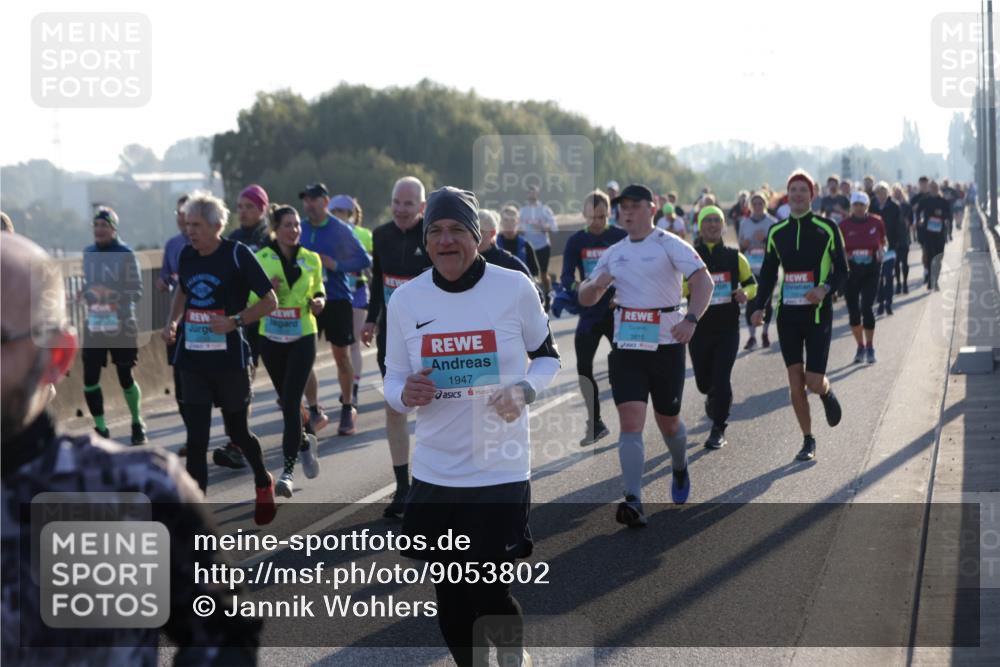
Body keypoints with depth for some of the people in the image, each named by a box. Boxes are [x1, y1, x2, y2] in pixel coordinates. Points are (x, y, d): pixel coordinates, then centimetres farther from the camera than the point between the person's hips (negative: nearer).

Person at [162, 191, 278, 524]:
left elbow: (270, 301, -7)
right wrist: (172, 321, 6)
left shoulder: (237, 255, -11)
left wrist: (234, 321, -19)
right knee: (196, 437, -2)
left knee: (237, 430, 9)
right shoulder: (187, 255, 5)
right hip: (193, 359, 4)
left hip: (230, 358, -4)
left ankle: (264, 484, 38)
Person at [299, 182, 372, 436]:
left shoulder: (340, 230, -6)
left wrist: (334, 265, -18)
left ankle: (348, 410, 23)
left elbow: (364, 261, -7)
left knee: (342, 357, 7)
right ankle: (314, 412, 7)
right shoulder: (301, 230, 5)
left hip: (337, 299, -3)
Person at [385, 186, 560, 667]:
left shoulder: (515, 288, -6)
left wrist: (524, 391, -14)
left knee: (487, 593, -4)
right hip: (434, 473, 3)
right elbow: (393, 379, 8)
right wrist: (405, 394, -16)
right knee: (450, 597, 10)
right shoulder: (405, 300, 0)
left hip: (500, 470, -3)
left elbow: (547, 357, 7)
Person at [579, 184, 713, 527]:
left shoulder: (669, 245, -4)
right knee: (630, 422, -12)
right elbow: (585, 299, 17)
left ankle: (680, 470, 43)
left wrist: (690, 319, -31)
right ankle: (633, 501, -19)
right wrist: (596, 284, -7)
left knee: (668, 422, 11)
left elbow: (703, 281, -16)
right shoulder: (614, 253, 12)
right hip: (625, 347, 3)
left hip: (666, 345, -3)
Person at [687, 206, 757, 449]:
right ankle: (713, 399, 45)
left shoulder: (734, 257, 5)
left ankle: (718, 430, 3)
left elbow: (752, 284, 15)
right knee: (704, 381, 9)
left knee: (721, 379, -10)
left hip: (728, 329, 0)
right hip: (699, 329, 0)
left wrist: (745, 293, -8)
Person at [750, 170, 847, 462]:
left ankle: (827, 393, 30)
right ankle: (808, 440, 13)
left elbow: (842, 272, 0)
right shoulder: (777, 232, 6)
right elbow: (768, 274, 13)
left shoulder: (827, 229, -3)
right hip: (788, 314, 3)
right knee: (795, 382, 1)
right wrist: (759, 306, 0)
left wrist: (825, 288, -20)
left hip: (818, 313, -3)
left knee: (814, 382, -8)